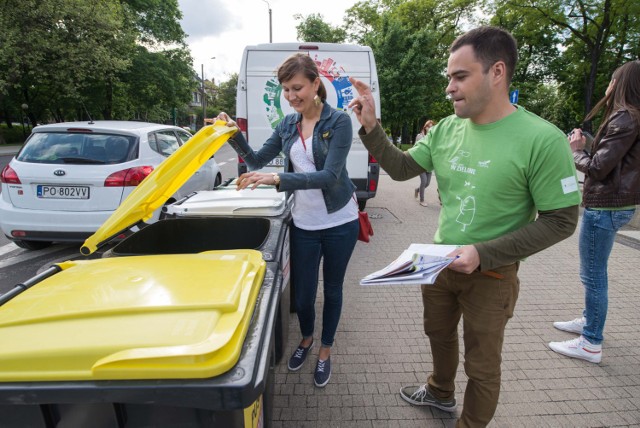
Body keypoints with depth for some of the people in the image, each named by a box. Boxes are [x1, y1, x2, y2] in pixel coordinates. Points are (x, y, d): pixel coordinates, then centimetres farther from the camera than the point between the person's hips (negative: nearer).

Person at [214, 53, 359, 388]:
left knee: (332, 288, 14)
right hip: (303, 224, 4)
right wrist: (234, 136, -8)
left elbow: (330, 175, -22)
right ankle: (306, 338, 43)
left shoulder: (339, 122, -12)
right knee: (302, 293, 10)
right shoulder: (287, 125, 4)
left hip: (339, 222, -3)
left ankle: (325, 351, 38)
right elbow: (256, 161, 9)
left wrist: (278, 179, -32)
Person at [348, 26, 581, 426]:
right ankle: (441, 392, 56)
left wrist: (482, 254, -25)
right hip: (440, 262, 6)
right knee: (439, 333, 27)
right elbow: (401, 168, 3)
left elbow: (560, 221, -17)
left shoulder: (542, 139, -21)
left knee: (482, 365, 14)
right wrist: (371, 126, -11)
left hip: (492, 274, -5)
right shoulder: (446, 130, -4)